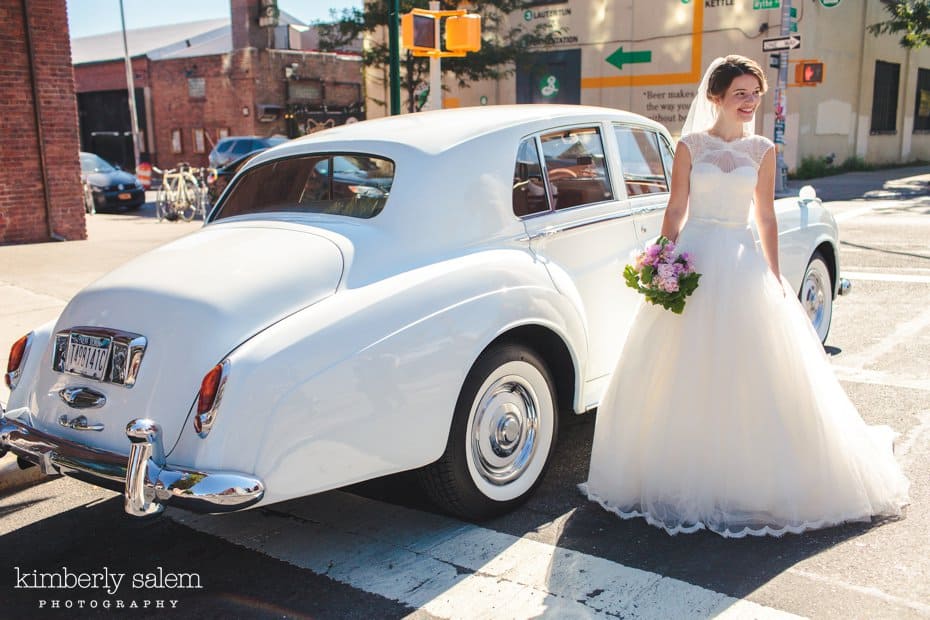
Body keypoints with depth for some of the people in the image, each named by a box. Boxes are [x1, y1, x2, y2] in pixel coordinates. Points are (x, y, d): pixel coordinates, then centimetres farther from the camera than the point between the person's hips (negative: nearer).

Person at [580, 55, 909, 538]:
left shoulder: (763, 151, 8)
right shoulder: (689, 146, 3)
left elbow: (766, 218, 9)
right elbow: (676, 210, 3)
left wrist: (774, 275, 4)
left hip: (742, 262, 2)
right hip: (695, 259, -1)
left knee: (751, 375, 2)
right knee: (686, 375, 2)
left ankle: (745, 477, 16)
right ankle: (685, 476, 16)